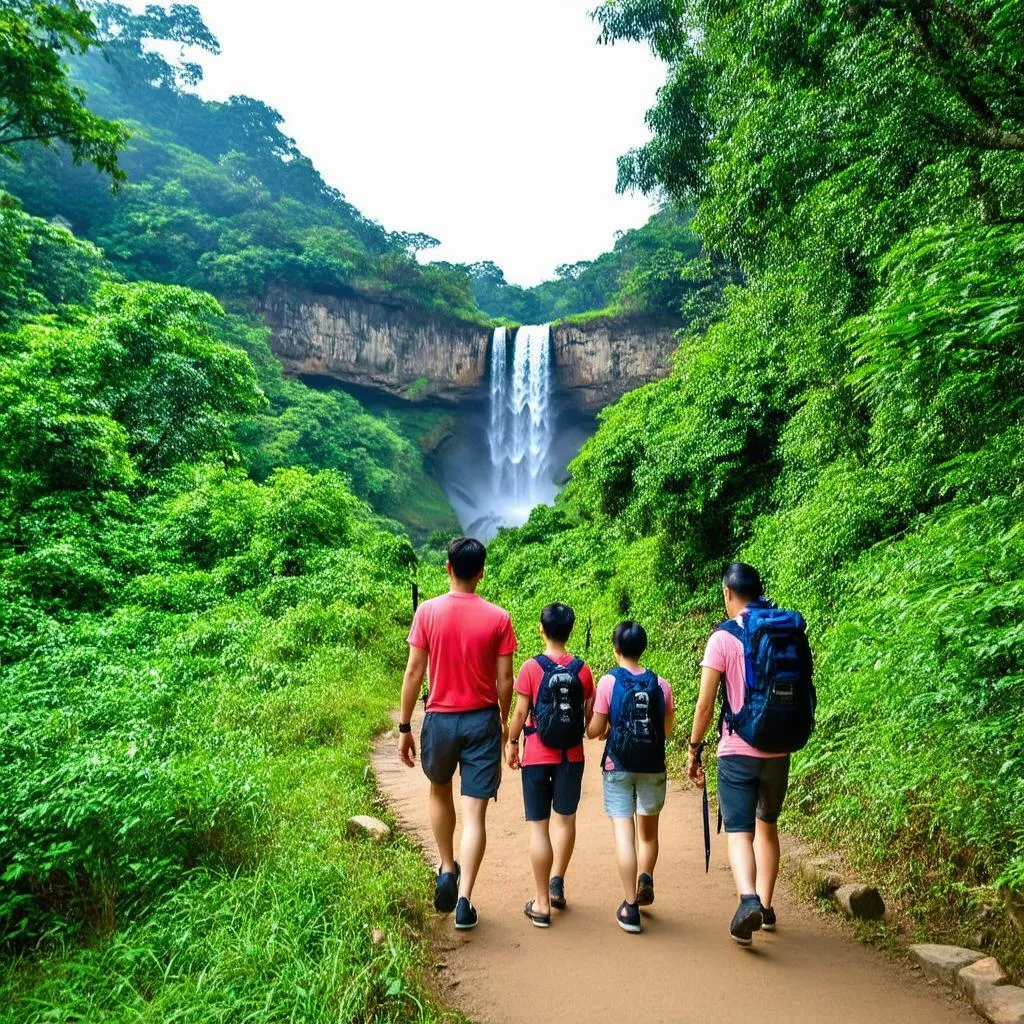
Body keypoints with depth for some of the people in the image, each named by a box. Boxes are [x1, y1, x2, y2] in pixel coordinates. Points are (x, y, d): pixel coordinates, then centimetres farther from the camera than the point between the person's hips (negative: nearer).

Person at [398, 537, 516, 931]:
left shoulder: (427, 611, -8)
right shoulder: (498, 618, -6)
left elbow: (414, 672, -7)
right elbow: (505, 681, -3)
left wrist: (405, 727, 2)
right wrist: (504, 722, 14)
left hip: (440, 719, 1)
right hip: (482, 720, 0)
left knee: (440, 791, 28)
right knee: (475, 814, 6)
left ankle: (447, 870, 26)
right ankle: (464, 901, 6)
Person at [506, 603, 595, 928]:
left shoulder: (531, 668, -11)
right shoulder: (582, 669, -3)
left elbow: (520, 712, -9)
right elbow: (590, 715, 2)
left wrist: (512, 743, 6)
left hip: (537, 757, -2)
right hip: (572, 756, 3)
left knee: (539, 825, 5)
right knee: (565, 818, 22)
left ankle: (542, 904, 11)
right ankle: (557, 882, 20)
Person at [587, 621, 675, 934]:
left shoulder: (609, 682, -9)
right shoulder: (661, 684, -3)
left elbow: (596, 729, -7)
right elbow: (667, 729, 4)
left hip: (618, 766, -2)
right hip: (652, 767, 3)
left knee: (623, 831, 1)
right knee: (648, 830, 22)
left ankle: (630, 906, 0)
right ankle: (645, 879, 4)